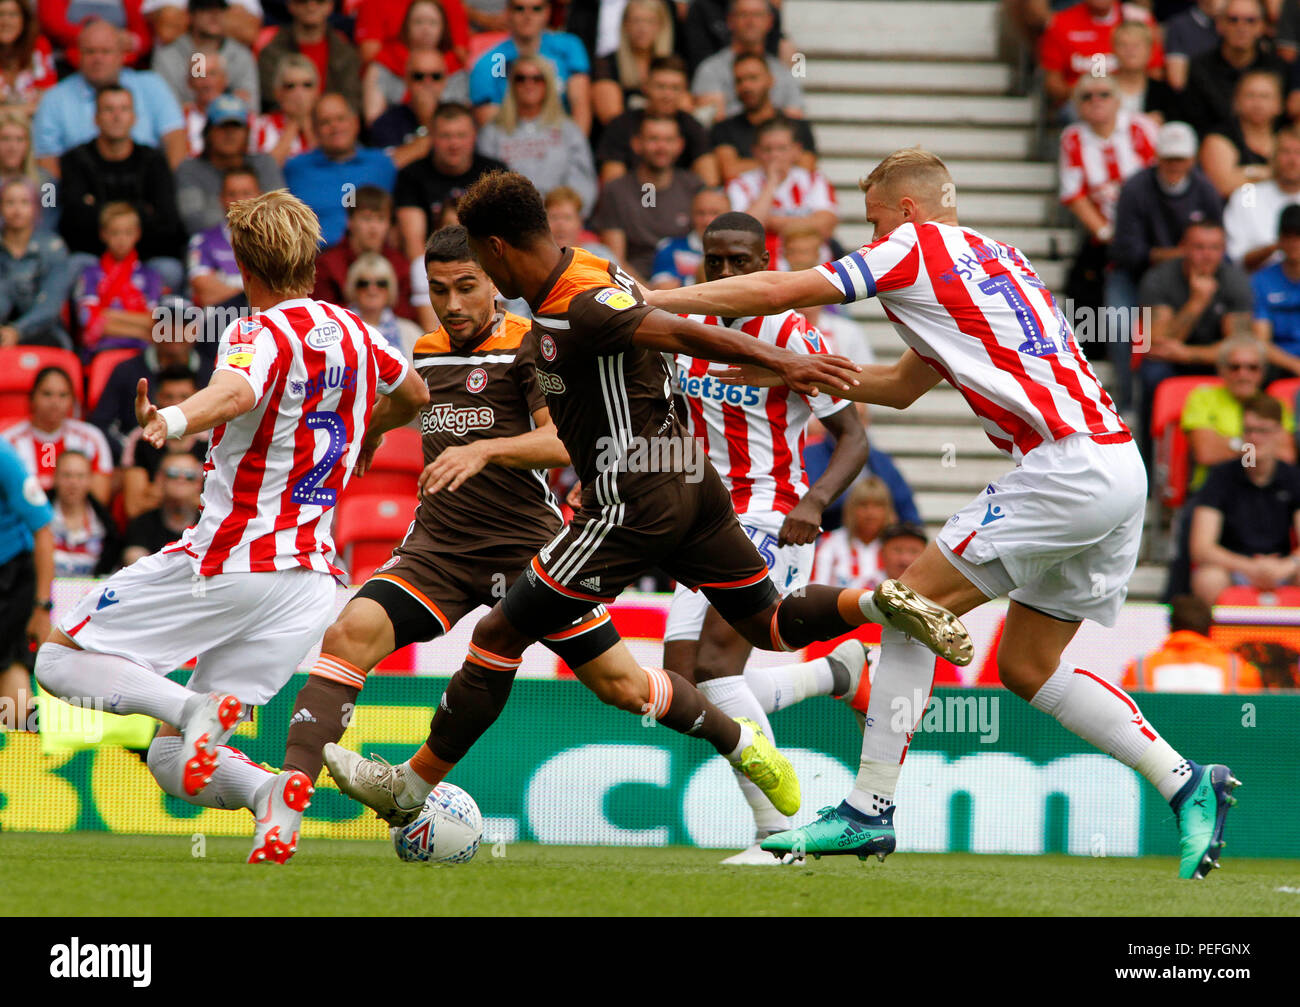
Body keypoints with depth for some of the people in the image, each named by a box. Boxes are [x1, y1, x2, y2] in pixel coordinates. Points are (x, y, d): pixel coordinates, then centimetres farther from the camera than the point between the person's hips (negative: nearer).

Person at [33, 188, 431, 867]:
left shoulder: (262, 335, -11)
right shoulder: (351, 331, 13)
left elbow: (236, 392, -36)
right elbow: (414, 396, 32)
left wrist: (173, 421, -55)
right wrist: (361, 439, 51)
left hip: (228, 557, -7)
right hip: (310, 575, 7)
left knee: (58, 659, 3)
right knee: (170, 762, 10)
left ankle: (196, 709, -23)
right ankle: (268, 791, -23)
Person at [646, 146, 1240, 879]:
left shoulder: (919, 246, 0)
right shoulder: (991, 259, 26)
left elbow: (778, 291, 0)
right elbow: (904, 386, 34)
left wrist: (654, 299, 8)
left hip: (1069, 464, -9)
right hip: (1120, 468, 9)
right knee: (1026, 667, 16)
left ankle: (869, 811, -3)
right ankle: (1189, 784, 11)